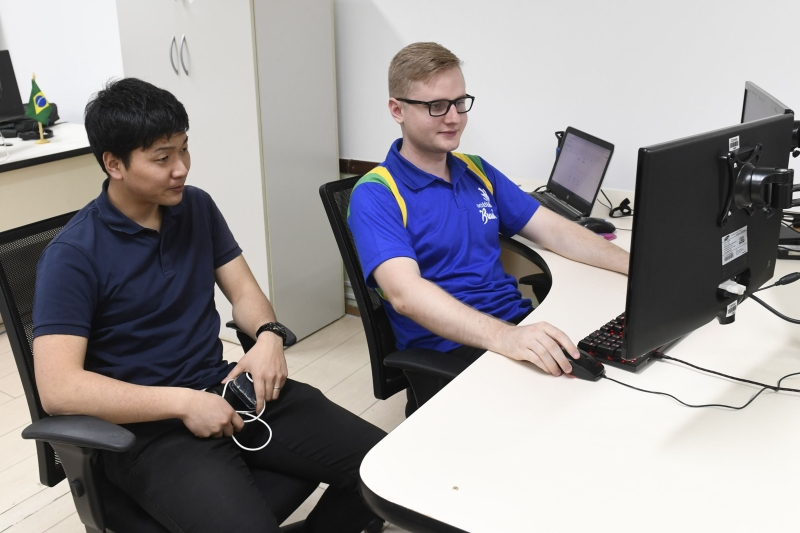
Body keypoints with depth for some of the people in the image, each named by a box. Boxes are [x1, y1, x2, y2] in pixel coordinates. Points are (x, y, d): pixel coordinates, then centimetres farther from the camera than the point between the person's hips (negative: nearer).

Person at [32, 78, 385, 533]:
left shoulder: (197, 208, 8)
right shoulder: (74, 255, -11)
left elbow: (244, 291, 12)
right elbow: (59, 388, -19)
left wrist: (269, 336, -11)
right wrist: (181, 403, -24)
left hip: (226, 388, 6)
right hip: (148, 426, -5)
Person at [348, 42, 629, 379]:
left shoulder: (477, 171, 14)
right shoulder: (375, 196, -9)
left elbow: (554, 231, 13)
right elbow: (405, 293, -25)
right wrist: (503, 337, -39)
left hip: (520, 323, 7)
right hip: (445, 348, -7)